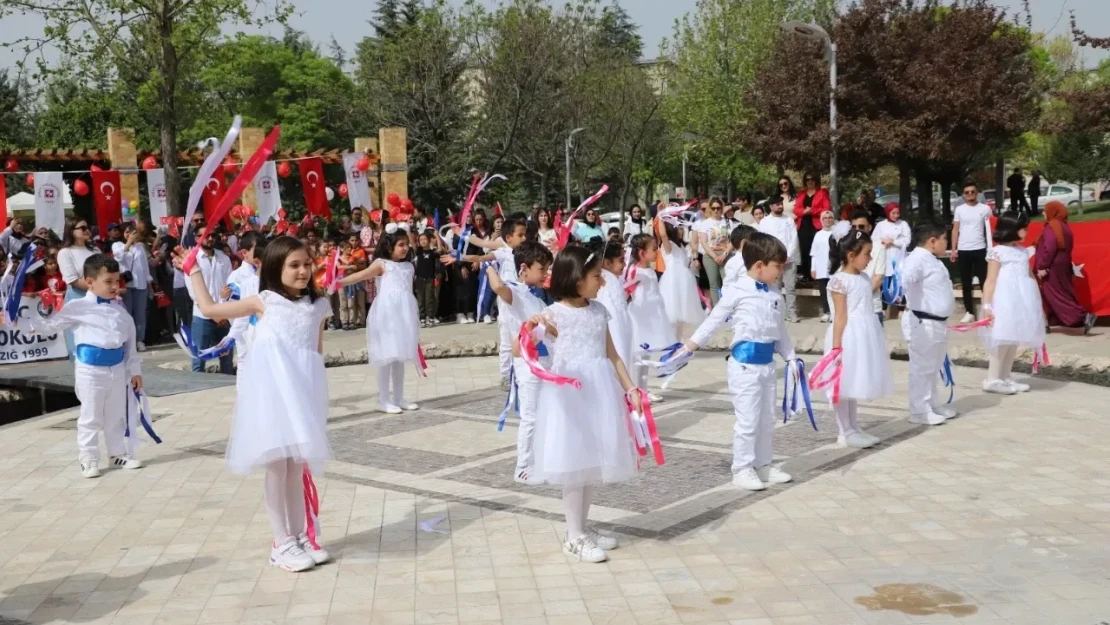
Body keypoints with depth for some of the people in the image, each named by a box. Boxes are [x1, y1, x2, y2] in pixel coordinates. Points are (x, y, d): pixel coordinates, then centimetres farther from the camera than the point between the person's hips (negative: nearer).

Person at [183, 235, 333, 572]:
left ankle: (299, 535, 20)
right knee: (277, 463, -2)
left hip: (302, 387, 3)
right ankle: (281, 543, 5)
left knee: (297, 465, 10)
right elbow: (209, 308, 10)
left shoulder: (318, 306, 11)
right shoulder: (264, 302, 5)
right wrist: (194, 271, 15)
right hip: (272, 386, -3)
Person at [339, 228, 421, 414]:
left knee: (400, 356, 10)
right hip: (387, 314, -6)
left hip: (403, 314, 6)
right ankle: (384, 400, 3)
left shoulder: (408, 266, 14)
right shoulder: (382, 264, -4)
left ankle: (399, 398, 18)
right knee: (387, 357, -3)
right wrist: (338, 282, -26)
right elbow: (360, 276, -14)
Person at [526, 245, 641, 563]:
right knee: (574, 463, 0)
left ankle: (583, 528, 26)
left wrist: (630, 387, 11)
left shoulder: (599, 310, 7)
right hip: (570, 392, -6)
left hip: (600, 390, 6)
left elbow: (611, 354, 13)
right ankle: (574, 537, 10)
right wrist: (529, 327, -32)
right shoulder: (554, 313, -11)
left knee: (592, 460, 13)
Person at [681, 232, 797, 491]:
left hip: (767, 364, 7)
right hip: (744, 364, -7)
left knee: (767, 419, 15)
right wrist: (689, 347, -7)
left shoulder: (775, 295, 7)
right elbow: (713, 320, -6)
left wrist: (791, 357, 16)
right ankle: (742, 469, 9)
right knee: (747, 420, -3)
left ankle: (764, 465, 27)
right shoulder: (737, 292, -11)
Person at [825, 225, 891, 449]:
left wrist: (878, 341, 19)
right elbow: (840, 317, -17)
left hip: (864, 335, 9)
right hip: (848, 336, -9)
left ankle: (854, 428, 23)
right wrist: (836, 346, -19)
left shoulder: (864, 278, 11)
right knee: (844, 385, 1)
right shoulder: (839, 281, -14)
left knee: (854, 384, 15)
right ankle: (845, 432, 8)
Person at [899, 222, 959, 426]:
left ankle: (933, 405, 31)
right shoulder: (917, 259, -18)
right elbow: (906, 277, -38)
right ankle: (920, 411, 4)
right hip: (923, 324, -11)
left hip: (938, 322, 11)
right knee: (922, 368, -3)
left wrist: (949, 301, 39)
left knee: (934, 367, 20)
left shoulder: (932, 260, 15)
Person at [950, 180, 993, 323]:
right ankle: (969, 312, 16)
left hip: (980, 249, -2)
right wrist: (953, 250, 3)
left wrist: (992, 249, -4)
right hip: (963, 250, 2)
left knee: (984, 281, 0)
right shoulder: (959, 209, 7)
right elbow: (955, 230, 9)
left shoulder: (985, 209, 2)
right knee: (966, 283, 8)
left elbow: (990, 229, 4)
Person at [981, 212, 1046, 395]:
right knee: (1003, 339, -8)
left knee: (1014, 339, 9)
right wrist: (987, 306, -17)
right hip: (1004, 302, -8)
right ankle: (992, 380, -3)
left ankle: (1005, 377, 16)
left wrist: (1037, 304, 19)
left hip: (1021, 301, 8)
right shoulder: (997, 252, -8)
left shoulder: (1023, 251, 14)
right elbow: (990, 281, -11)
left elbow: (1029, 277, 18)